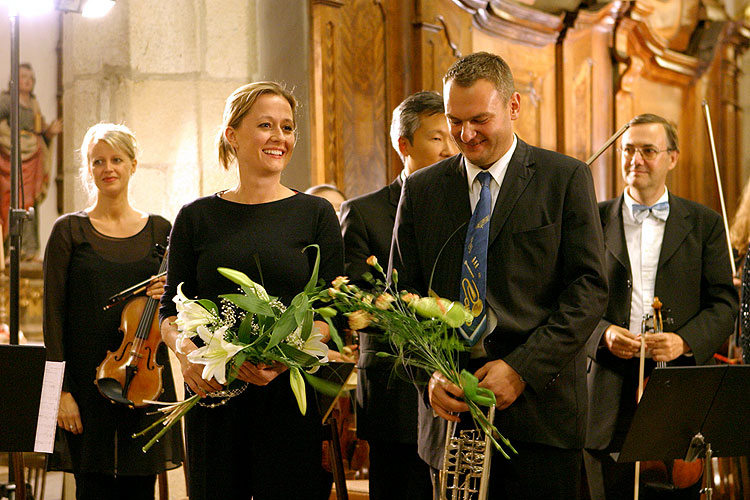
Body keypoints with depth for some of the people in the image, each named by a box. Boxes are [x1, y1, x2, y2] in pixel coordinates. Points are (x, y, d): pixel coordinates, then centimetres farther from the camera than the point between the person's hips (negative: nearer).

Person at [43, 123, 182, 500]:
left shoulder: (159, 230, 9)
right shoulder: (69, 231, 1)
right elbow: (54, 314, -2)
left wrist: (169, 296, -10)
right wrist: (61, 390, -10)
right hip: (88, 380, -2)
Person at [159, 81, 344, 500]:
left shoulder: (316, 214, 5)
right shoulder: (197, 218, 8)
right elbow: (171, 310, 10)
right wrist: (185, 350, -12)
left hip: (290, 392, -1)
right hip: (214, 394, 1)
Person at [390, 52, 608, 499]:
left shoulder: (566, 179, 3)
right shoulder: (421, 190, 12)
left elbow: (589, 289, -3)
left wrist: (521, 369, -12)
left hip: (539, 403, -2)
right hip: (450, 408, 2)